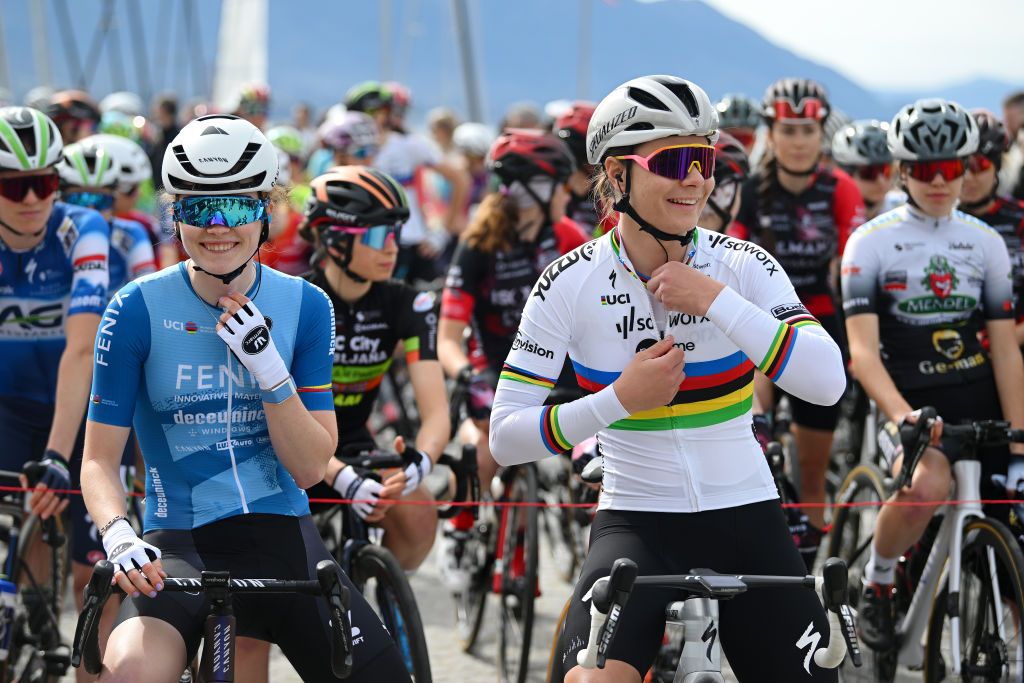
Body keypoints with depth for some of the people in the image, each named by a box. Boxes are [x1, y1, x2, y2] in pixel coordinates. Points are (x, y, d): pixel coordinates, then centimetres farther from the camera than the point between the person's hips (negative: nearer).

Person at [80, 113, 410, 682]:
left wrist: (268, 368, -17)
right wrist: (118, 536, -23)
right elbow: (100, 458, -4)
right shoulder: (138, 310, -5)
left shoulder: (304, 306, 1)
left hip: (282, 537, 3)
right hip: (179, 544, -3)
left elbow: (310, 467, -2)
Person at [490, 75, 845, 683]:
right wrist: (619, 399, -22)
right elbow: (506, 438, -9)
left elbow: (828, 382, -19)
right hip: (637, 524, -2)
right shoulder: (573, 282, -7)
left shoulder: (743, 265, -5)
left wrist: (715, 300, -23)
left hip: (746, 523, 2)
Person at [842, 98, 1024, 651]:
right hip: (912, 402, -4)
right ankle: (876, 584, -7)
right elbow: (862, 351, -13)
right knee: (927, 485, -33)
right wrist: (904, 417, -30)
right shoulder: (871, 244, -4)